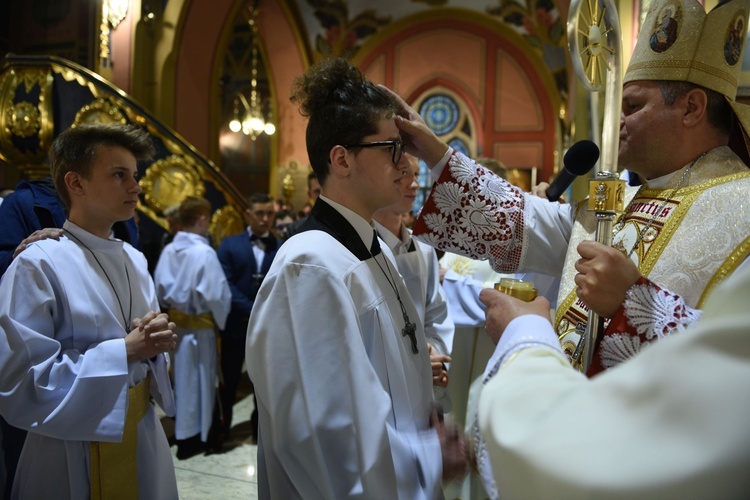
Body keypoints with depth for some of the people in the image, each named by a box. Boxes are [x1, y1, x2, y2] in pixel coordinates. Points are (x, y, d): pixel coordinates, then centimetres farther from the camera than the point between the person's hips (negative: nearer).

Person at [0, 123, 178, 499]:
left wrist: (155, 344, -10)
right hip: (75, 451, -6)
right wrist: (125, 350, -22)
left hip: (143, 436, 6)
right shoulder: (38, 264, -16)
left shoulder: (134, 260, 5)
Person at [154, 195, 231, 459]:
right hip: (200, 325, -6)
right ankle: (191, 437, 19)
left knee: (181, 374, 20)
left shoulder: (168, 250, -4)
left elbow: (160, 287, 1)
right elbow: (216, 294, -20)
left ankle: (182, 426, 38)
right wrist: (221, 319, -2)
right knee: (197, 378, 7)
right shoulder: (204, 252, -22)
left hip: (176, 321, 6)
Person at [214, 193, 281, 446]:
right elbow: (226, 283, -8)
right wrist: (252, 310, -15)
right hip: (236, 323, 0)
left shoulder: (281, 248, 0)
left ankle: (259, 425, 29)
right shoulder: (230, 244, 1)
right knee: (229, 378, 11)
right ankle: (222, 424, 30)